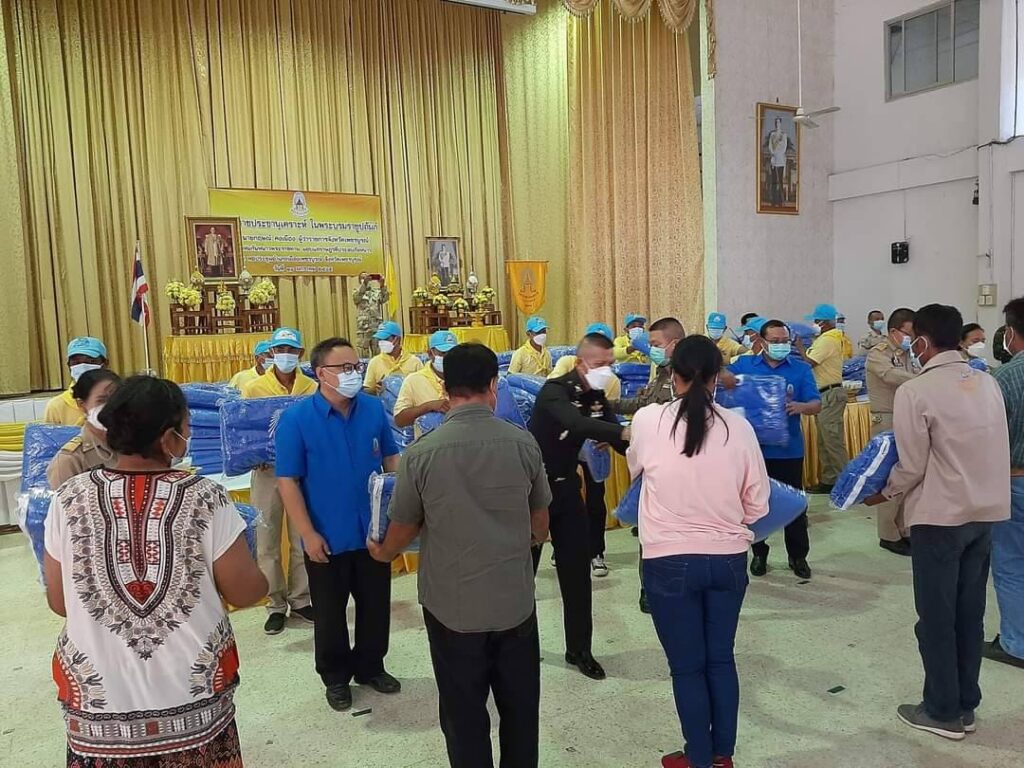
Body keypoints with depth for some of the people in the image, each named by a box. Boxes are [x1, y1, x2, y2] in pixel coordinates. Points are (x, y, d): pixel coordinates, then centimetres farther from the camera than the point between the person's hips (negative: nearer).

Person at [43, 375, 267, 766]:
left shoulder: (70, 499, -9)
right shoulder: (205, 498, -16)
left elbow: (58, 602, 1)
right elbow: (245, 592, -9)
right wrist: (264, 581, 13)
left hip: (99, 700, 2)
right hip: (194, 696, -1)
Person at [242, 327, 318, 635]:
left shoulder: (313, 389, 1)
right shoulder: (253, 388, 0)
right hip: (267, 471, 0)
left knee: (302, 540, 9)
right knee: (267, 542, 6)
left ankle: (300, 599, 24)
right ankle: (276, 604, 18)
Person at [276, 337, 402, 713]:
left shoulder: (374, 408, -5)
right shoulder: (296, 418, -15)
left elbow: (391, 458, 6)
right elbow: (287, 481, -13)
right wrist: (308, 534, -15)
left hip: (373, 530, 4)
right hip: (327, 537, -3)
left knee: (376, 606, 18)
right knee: (330, 613, 14)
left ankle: (370, 667, 40)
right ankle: (335, 677, 36)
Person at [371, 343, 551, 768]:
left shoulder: (422, 452, -15)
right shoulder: (523, 443, -9)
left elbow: (403, 527, -1)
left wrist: (383, 553, 22)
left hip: (452, 607, -1)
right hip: (515, 602, 2)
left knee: (464, 715, 16)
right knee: (520, 709, 20)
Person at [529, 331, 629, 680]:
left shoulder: (596, 397, 0)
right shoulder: (555, 390, -21)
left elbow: (620, 443, -3)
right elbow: (577, 424, -41)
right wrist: (625, 431, -50)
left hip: (566, 485, 6)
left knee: (577, 569, 6)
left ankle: (579, 649, 20)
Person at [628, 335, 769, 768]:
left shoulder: (647, 420, -11)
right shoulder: (738, 426, -8)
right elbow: (757, 505, -1)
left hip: (670, 562, -2)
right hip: (729, 559, 2)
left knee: (686, 666, 14)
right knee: (721, 658, 21)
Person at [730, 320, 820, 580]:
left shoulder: (801, 369, 2)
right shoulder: (744, 365, 3)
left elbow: (816, 404, -5)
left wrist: (799, 407, -28)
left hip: (788, 449, 0)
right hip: (754, 447, 1)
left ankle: (798, 556, 23)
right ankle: (759, 554, 27)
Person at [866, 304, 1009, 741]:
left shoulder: (916, 392, -16)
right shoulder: (988, 383, 4)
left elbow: (912, 466, -14)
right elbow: (995, 449, 8)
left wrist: (885, 493, 3)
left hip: (941, 514, -6)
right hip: (986, 510, 6)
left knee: (937, 615, 7)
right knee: (970, 612, 15)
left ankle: (943, 711, 17)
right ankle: (966, 704, 26)